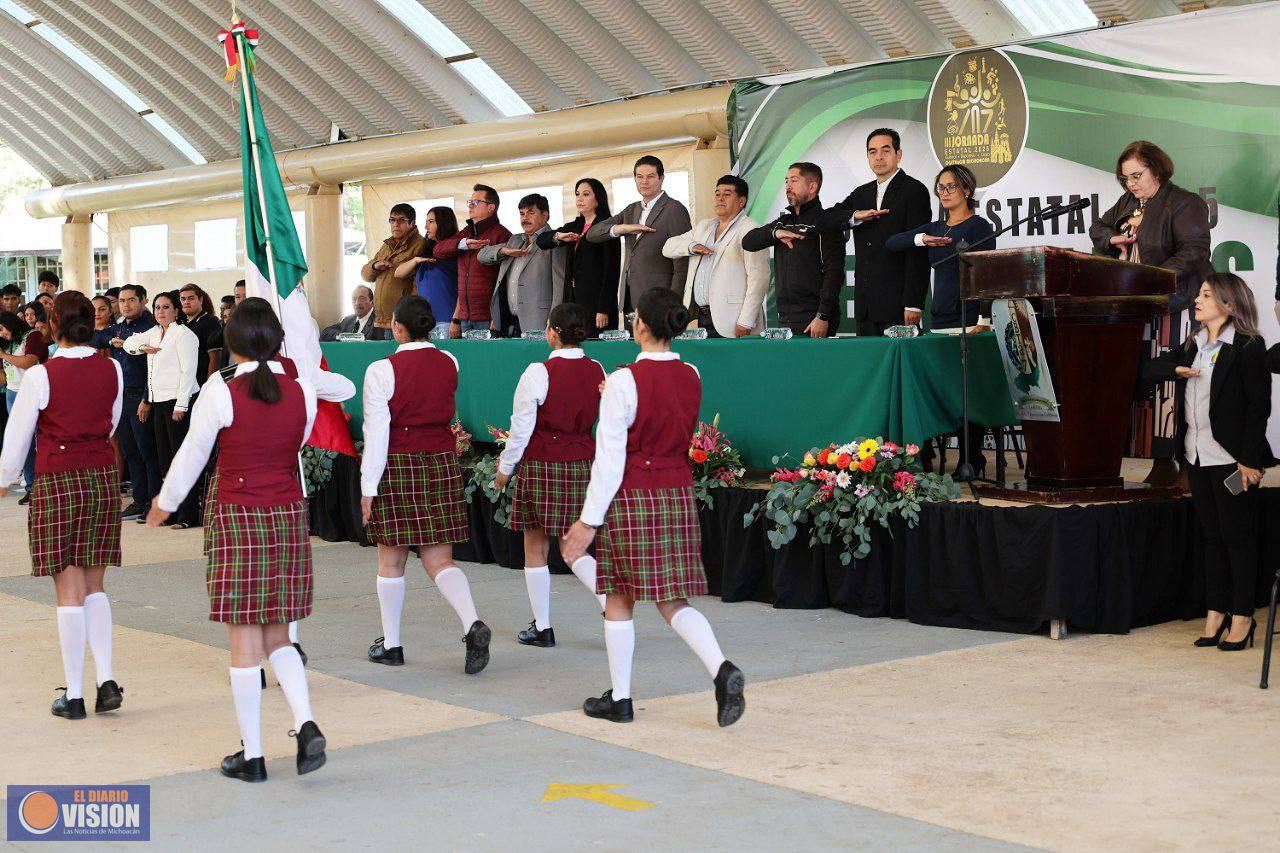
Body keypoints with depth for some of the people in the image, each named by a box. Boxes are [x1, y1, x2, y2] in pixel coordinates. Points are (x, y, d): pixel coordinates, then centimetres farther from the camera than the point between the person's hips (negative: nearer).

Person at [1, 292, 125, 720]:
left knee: (70, 589, 2)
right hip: (104, 477, 4)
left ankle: (74, 696, 6)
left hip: (57, 483, -4)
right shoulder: (112, 371, 0)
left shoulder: (41, 375, -12)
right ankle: (107, 681, 5)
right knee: (94, 586, 14)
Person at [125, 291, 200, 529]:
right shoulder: (154, 333, 17)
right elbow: (129, 342, 28)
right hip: (158, 403, 9)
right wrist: (145, 348, 6)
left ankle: (187, 514, -7)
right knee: (164, 460, 11)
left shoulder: (183, 334, -8)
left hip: (179, 402, -9)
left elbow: (188, 370, -14)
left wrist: (180, 405, -18)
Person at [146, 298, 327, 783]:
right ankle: (306, 724, -5)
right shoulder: (302, 393, -1)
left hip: (238, 520, -4)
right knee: (277, 637, 15)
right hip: (290, 516, 4)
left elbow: (192, 457, -1)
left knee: (245, 642, 3)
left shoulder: (221, 392, -11)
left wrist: (163, 506, 16)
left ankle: (252, 756, 9)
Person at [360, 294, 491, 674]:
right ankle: (473, 625, -17)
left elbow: (377, 432, -12)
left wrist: (368, 487, -8)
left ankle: (391, 643, 19)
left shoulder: (382, 371, -12)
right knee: (439, 560, 5)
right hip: (442, 463, 4)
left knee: (391, 560, 10)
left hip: (398, 468, -4)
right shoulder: (449, 363, 3)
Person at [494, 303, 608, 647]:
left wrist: (505, 468, 1)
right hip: (583, 465, 5)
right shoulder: (597, 372, 1)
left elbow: (522, 427, -9)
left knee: (535, 548, 9)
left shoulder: (539, 372, -14)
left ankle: (542, 627, 14)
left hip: (541, 467, -5)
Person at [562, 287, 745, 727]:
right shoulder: (692, 377, 4)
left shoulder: (624, 382, -15)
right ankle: (721, 669, -13)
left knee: (619, 599, 8)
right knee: (673, 601, 9)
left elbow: (611, 457, -16)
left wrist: (589, 519, -11)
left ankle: (619, 698, 16)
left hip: (631, 497, -5)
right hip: (679, 494, 5)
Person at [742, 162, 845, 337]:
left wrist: (823, 317, -20)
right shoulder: (784, 222, 19)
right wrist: (775, 232, -9)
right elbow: (747, 242, 10)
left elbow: (834, 272, -12)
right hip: (786, 320, 6)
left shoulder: (824, 221, -4)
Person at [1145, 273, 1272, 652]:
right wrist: (1177, 369, -5)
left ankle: (1242, 616, 9)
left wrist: (1249, 460, -17)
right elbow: (1151, 368, 17)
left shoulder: (1249, 347, -10)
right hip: (1197, 456, 7)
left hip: (1232, 459, -7)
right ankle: (1215, 613, 19)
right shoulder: (1193, 346, 12)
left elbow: (1259, 406, -13)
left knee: (1238, 537, 1)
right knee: (1211, 536, 12)